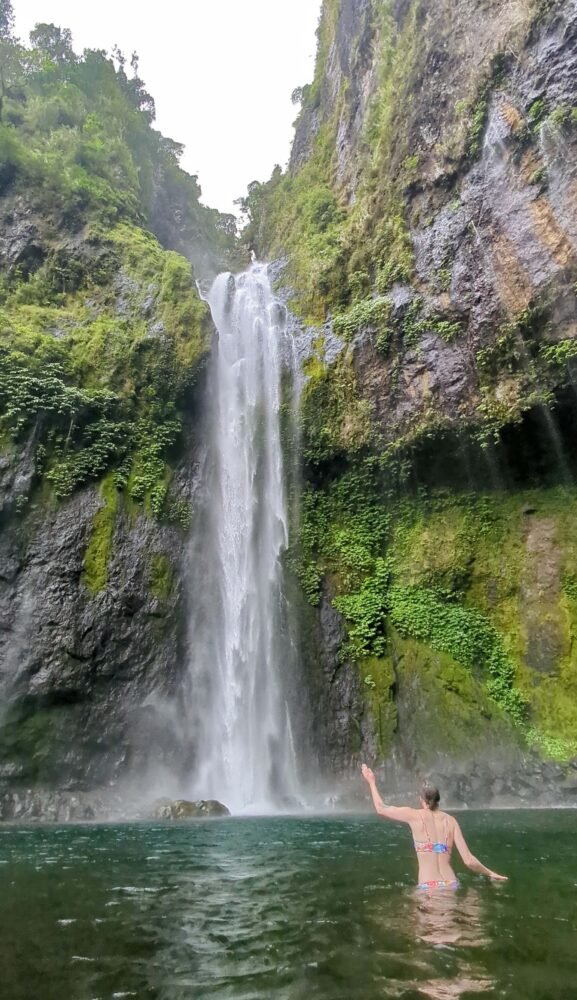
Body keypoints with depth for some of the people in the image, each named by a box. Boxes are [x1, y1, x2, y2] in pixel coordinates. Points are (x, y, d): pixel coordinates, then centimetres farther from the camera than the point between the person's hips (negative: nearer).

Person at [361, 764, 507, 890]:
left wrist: (371, 781, 24)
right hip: (451, 886, 4)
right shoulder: (450, 820, 6)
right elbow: (468, 860, 0)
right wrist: (490, 874, 19)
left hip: (428, 888, -4)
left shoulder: (415, 816, -1)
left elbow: (381, 809, 10)